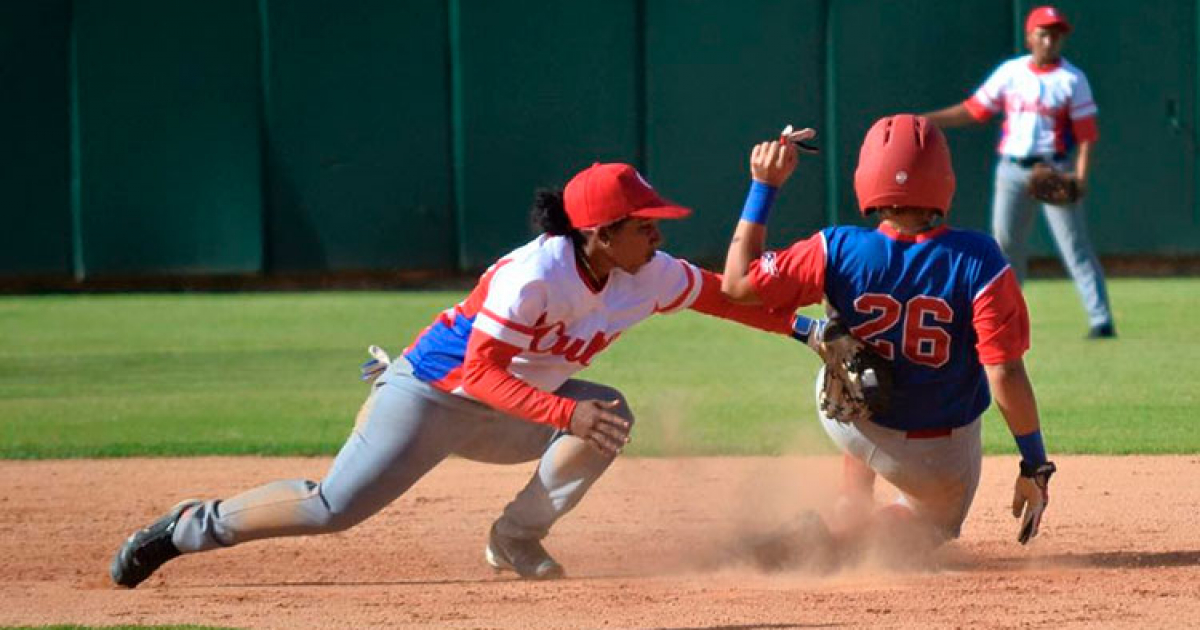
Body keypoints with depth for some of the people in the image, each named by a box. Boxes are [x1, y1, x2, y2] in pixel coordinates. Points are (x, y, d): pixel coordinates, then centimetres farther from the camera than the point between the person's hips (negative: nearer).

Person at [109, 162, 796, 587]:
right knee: (334, 506, -14)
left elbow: (724, 294, 2)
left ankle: (518, 540, -2)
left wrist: (797, 325, -7)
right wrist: (566, 412, -40)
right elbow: (484, 372, -31)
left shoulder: (649, 276, -10)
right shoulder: (534, 274, -31)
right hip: (431, 395, -7)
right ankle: (192, 525, 6)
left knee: (610, 414, -15)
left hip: (505, 416, 7)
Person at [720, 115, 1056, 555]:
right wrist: (1035, 468, -15)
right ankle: (842, 531, -5)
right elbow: (1006, 378, -26)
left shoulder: (838, 251, -22)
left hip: (847, 426, 3)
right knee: (934, 524, 27)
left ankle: (853, 502, 29)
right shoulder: (977, 262, -26)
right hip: (942, 456, -3)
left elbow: (737, 283, -11)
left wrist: (764, 187, -5)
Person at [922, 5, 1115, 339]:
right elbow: (973, 110, 10)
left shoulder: (1072, 79, -3)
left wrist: (1081, 176, -19)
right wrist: (924, 120, 3)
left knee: (1075, 245, -8)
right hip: (1012, 170, 4)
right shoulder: (1010, 72, 7)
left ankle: (1101, 320, -9)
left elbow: (1086, 134, -6)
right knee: (1005, 244, 5)